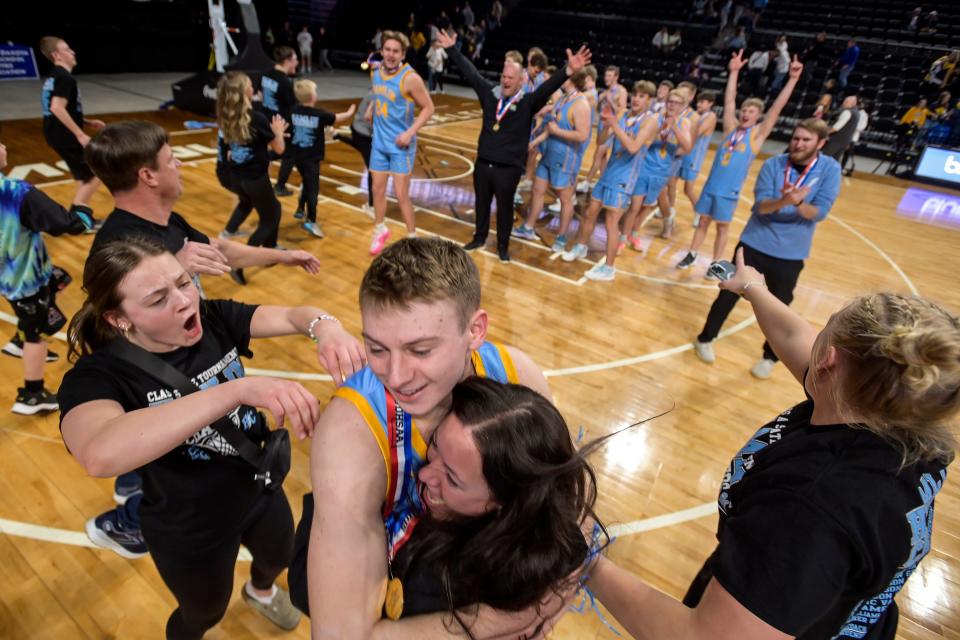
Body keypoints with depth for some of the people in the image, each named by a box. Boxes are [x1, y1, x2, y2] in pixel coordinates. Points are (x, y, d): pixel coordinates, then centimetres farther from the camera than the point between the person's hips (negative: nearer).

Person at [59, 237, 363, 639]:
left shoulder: (213, 318, -16)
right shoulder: (95, 377, -30)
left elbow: (290, 316, -22)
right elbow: (100, 455, -50)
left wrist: (324, 325, -48)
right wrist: (239, 389, -60)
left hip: (259, 488, 5)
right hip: (190, 530, -4)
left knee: (280, 557, 33)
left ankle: (261, 591, 68)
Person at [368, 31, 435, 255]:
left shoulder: (410, 78, -17)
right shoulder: (375, 72, 3)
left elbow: (428, 108, -14)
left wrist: (410, 132, -21)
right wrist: (371, 107, 7)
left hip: (400, 144, -6)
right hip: (379, 141, 6)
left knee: (401, 194, -4)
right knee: (377, 189, 11)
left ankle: (413, 238, 11)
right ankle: (380, 230, 31)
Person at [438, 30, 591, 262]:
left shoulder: (528, 102, -7)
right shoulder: (490, 93, 2)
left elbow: (548, 87, -22)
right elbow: (471, 73, 7)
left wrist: (568, 71, -38)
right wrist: (452, 49, 10)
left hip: (508, 169, -4)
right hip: (483, 163, 4)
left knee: (505, 207, 9)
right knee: (481, 203, 17)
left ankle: (503, 246, 26)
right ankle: (479, 237, 37)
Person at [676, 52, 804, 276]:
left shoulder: (757, 134, -4)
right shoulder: (731, 127, 4)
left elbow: (777, 107, -11)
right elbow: (729, 100, 0)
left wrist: (793, 79, -17)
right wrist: (734, 72, -6)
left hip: (729, 191, -3)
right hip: (711, 185, 3)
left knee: (722, 227, 7)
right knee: (703, 221, 12)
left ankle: (716, 263, 17)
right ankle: (692, 254, 25)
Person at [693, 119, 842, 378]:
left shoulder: (830, 169, -7)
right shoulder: (773, 164, -6)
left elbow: (820, 213, -14)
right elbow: (760, 205, -16)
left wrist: (798, 203, -34)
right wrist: (783, 201, -37)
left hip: (791, 253, 0)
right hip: (754, 243, 0)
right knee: (729, 294, 7)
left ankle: (770, 357, 30)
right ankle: (705, 339, 26)